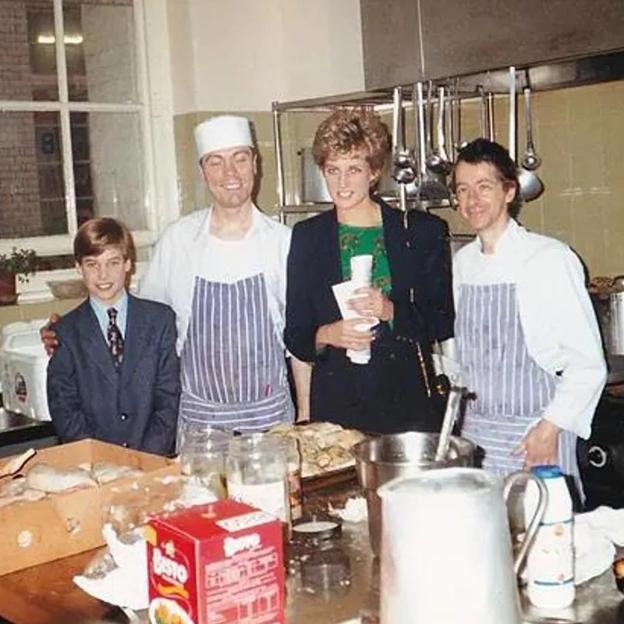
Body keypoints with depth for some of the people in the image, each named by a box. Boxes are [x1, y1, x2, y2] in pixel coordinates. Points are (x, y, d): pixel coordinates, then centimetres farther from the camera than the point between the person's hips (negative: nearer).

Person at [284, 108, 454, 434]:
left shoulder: (422, 231, 3)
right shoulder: (307, 236, 7)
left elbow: (444, 322, 1)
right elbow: (294, 333, 8)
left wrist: (391, 312, -16)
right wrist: (325, 336, -13)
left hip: (406, 398, -1)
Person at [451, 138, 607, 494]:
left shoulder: (550, 259, -12)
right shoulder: (463, 262, 7)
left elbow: (588, 363, -11)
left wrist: (550, 427, -14)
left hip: (537, 435, -5)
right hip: (475, 431, 5)